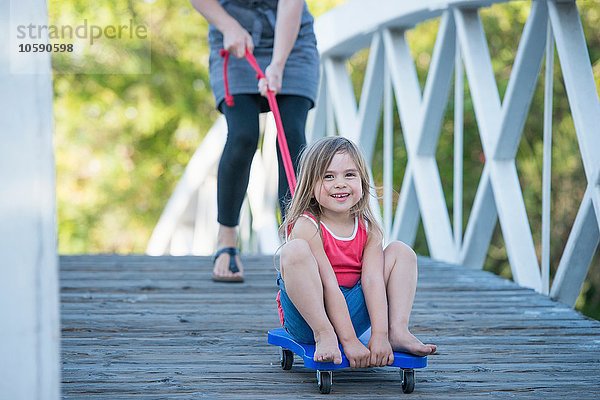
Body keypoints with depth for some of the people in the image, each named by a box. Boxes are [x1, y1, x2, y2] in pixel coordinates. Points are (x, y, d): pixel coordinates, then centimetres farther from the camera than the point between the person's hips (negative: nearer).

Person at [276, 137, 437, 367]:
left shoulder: (368, 229, 1)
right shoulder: (307, 227, -16)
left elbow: (373, 281, -11)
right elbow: (330, 287, -22)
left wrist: (380, 336, -24)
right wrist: (350, 342, -26)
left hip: (351, 313, 5)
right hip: (307, 316, -5)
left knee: (401, 252, 2)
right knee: (294, 251, -31)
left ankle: (398, 331, -13)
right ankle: (324, 336, -29)